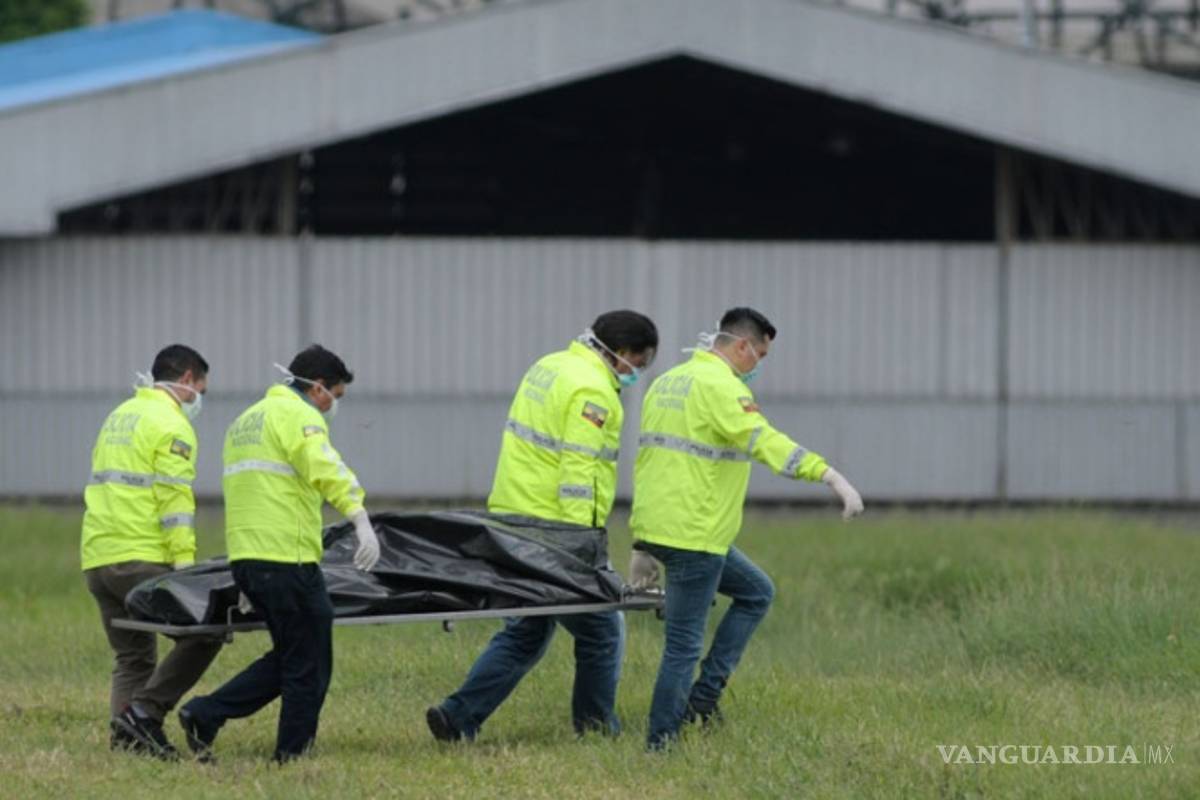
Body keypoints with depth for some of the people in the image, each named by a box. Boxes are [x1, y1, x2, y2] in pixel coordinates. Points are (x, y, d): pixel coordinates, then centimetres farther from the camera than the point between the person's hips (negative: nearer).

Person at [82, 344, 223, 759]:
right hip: (141, 558, -9)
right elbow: (175, 501, -14)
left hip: (97, 557, 9)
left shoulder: (119, 416, 22)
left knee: (132, 657, 13)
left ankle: (125, 736, 5)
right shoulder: (171, 425, -6)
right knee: (202, 632, -4)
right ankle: (146, 711, -11)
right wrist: (185, 564, -18)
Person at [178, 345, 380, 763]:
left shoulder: (245, 420, 24)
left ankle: (204, 715, 8)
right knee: (309, 668, 0)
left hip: (244, 556, 9)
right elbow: (325, 469, -23)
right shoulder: (298, 415, -5)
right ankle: (291, 758, 3)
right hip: (287, 556, -9)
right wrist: (361, 519, -34)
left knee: (290, 658, 16)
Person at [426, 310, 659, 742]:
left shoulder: (549, 367, 15)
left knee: (525, 633, 16)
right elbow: (578, 474, -21)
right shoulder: (592, 392, -15)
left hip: (512, 518, 9)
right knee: (601, 631, 6)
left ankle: (459, 716, 5)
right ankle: (597, 730, 14)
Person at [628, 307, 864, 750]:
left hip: (657, 528, 10)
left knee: (756, 592, 22)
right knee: (683, 646, -3)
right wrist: (831, 476, -35)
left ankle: (703, 695, 15)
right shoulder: (720, 385, -12)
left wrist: (642, 545, 25)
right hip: (692, 536, -10)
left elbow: (647, 459, 22)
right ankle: (659, 744, 0)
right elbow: (765, 441, -27)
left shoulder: (667, 382, 18)